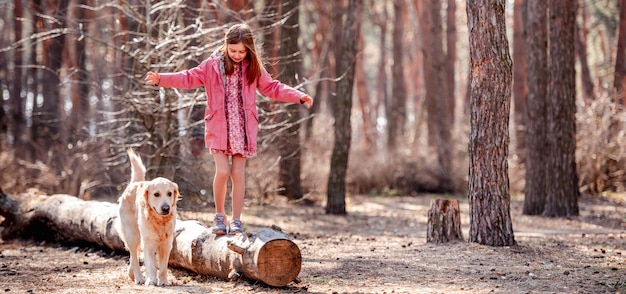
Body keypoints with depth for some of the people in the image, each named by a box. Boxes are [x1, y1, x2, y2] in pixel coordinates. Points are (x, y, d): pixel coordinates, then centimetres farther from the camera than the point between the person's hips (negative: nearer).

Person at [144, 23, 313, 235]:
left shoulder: (253, 68, 3)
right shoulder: (213, 64, -2)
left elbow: (272, 88, 8)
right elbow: (190, 78, -2)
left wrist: (299, 97, 0)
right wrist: (162, 79, -12)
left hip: (242, 129, 1)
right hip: (218, 127, -1)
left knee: (238, 173, 2)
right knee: (222, 171, -11)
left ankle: (236, 220, 11)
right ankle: (219, 215, 8)